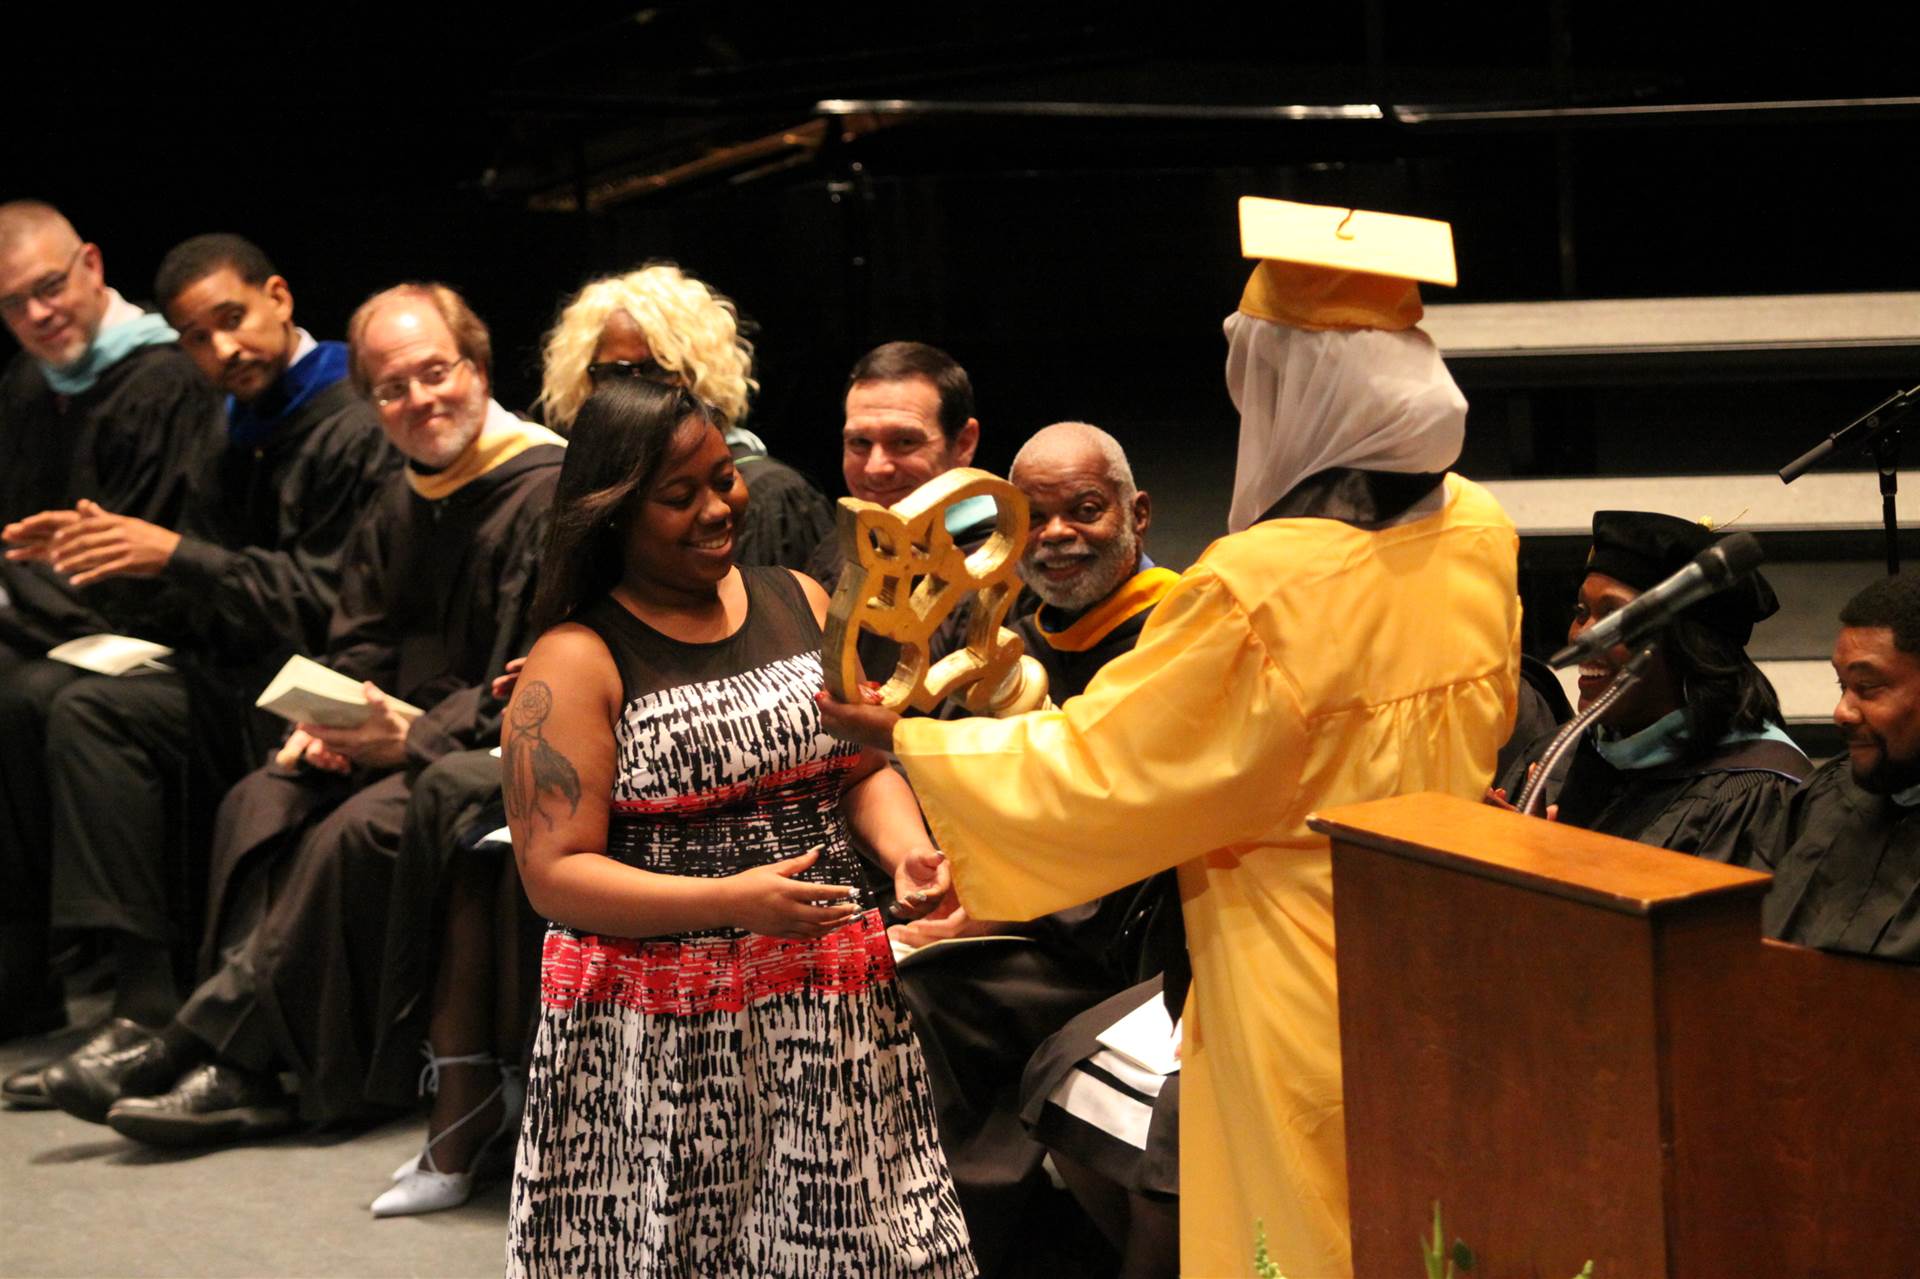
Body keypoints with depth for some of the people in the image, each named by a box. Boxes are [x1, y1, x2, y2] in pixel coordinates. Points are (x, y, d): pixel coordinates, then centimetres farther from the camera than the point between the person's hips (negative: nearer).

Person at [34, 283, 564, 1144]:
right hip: (406, 735, 8)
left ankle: (212, 1039, -21)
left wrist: (411, 739, -23)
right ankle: (242, 1073, -24)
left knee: (355, 830, -31)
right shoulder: (399, 507, 17)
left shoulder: (546, 493, -12)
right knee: (260, 803, -15)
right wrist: (330, 721, -8)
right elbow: (358, 647, 15)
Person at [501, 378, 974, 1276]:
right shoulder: (575, 663, -6)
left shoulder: (799, 604, 11)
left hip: (832, 1008, 4)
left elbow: (862, 766, 16)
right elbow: (554, 875, -11)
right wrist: (731, 901, -21)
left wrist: (904, 847, -6)